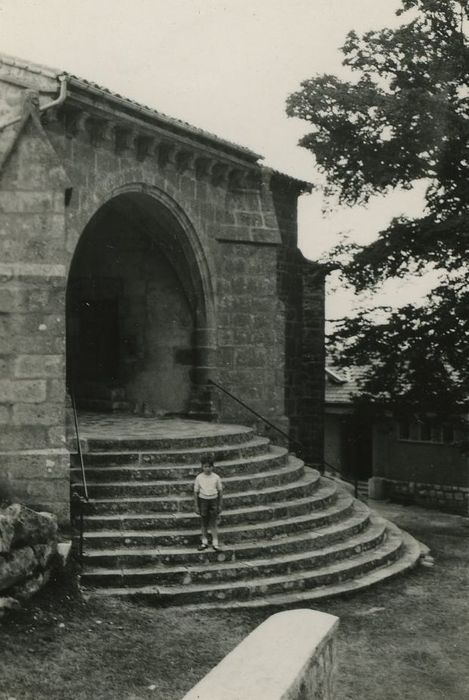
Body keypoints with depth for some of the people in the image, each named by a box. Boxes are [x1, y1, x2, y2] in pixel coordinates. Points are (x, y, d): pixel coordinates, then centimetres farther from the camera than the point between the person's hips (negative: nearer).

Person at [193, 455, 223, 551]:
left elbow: (220, 491, 4)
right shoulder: (199, 478, -6)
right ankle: (204, 542, 22)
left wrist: (220, 505, 5)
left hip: (213, 500, -1)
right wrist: (196, 506, 1)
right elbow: (196, 492, 1)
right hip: (203, 500, 1)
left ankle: (215, 543, 7)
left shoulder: (216, 477, -6)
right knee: (204, 523, 9)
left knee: (213, 523, -1)